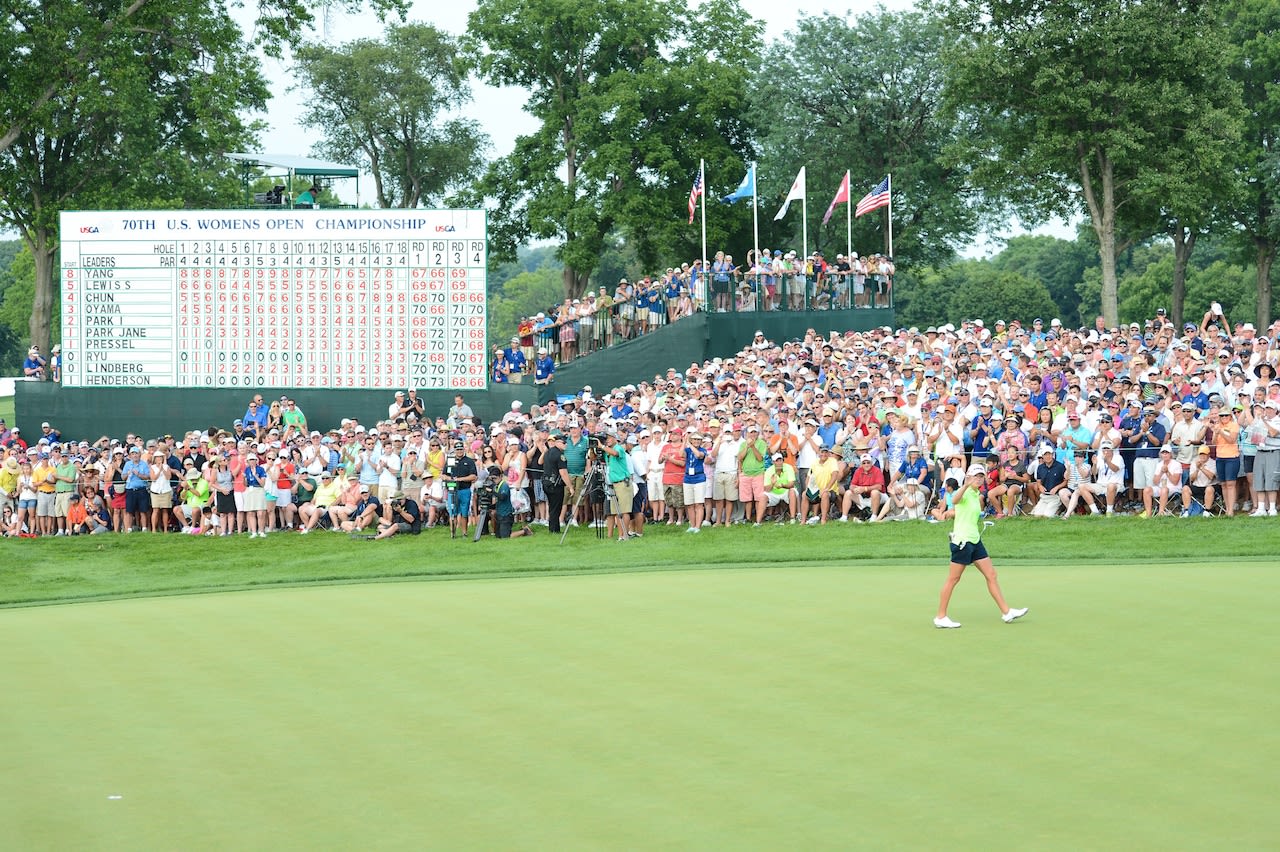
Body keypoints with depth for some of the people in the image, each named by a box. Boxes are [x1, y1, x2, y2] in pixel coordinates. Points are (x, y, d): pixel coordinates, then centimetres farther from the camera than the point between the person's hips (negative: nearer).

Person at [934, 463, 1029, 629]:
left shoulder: (976, 494, 13)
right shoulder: (964, 493, -13)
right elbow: (954, 501, -41)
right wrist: (966, 485, -55)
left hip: (975, 540, 9)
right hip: (962, 540, -9)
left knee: (991, 575, 7)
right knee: (953, 579, -2)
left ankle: (1006, 612, 11)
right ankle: (940, 617, 5)